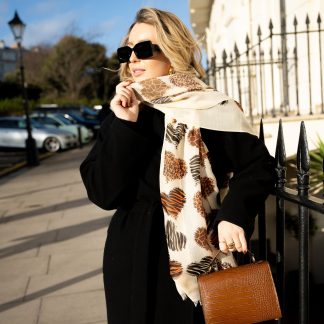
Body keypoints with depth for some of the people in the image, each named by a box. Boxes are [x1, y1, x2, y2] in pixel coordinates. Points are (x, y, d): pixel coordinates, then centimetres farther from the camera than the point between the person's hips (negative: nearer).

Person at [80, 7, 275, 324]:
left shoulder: (211, 108, -7)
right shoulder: (121, 114, 2)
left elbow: (258, 165, -6)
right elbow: (103, 193, -8)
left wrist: (233, 215, -21)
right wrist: (125, 127, -15)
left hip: (200, 255, -2)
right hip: (134, 257, 3)